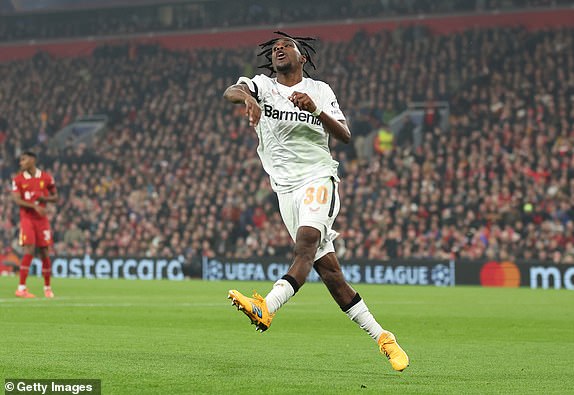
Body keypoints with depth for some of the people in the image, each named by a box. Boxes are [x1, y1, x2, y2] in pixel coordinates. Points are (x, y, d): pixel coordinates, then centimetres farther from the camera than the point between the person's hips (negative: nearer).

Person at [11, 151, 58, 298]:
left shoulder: (46, 178, 3)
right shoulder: (18, 179, 0)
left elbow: (55, 197, 10)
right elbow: (17, 200, -11)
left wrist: (44, 198, -12)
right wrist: (34, 206, -23)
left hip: (42, 218, 2)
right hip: (27, 218, -2)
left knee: (45, 252, 4)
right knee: (29, 251, -15)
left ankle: (47, 288, 18)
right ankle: (21, 288, -13)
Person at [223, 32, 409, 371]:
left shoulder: (320, 90, 7)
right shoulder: (262, 86, 9)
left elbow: (345, 136, -3)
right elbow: (231, 92, -13)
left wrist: (316, 110, -20)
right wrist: (247, 98, -37)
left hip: (318, 178, -2)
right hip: (286, 188, 2)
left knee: (306, 244, -29)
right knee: (328, 270, -2)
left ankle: (266, 309, -49)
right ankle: (382, 338, 3)